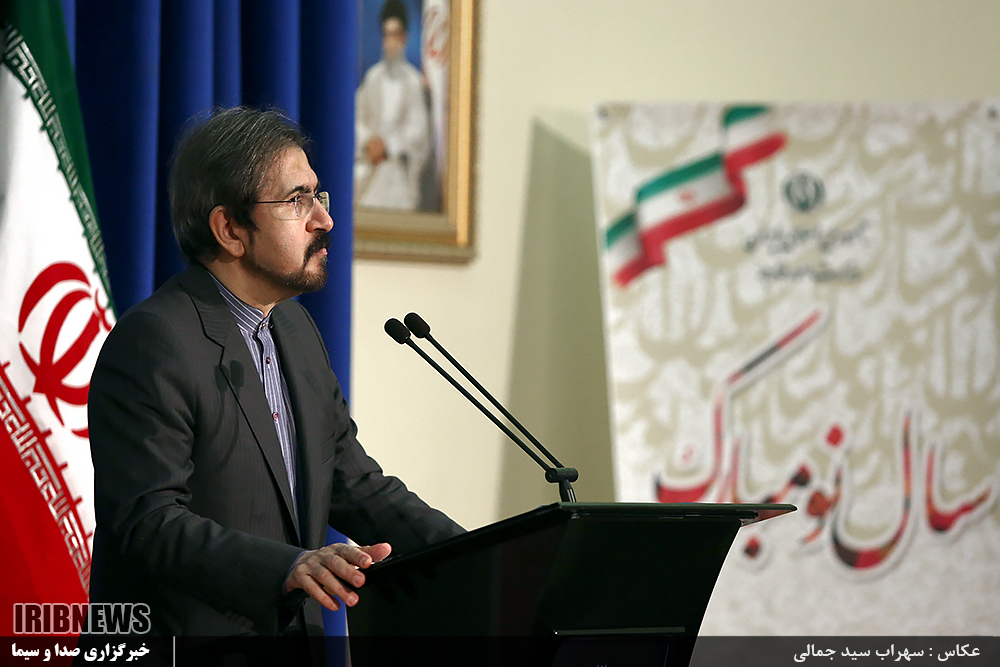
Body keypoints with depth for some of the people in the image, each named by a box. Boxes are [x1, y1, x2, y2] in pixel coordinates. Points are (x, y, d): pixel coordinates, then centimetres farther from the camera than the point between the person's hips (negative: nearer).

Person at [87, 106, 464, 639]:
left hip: (294, 627, 8)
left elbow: (355, 487, 20)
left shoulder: (294, 327, 16)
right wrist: (288, 567, -32)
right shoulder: (152, 344, -12)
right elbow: (149, 523, -20)